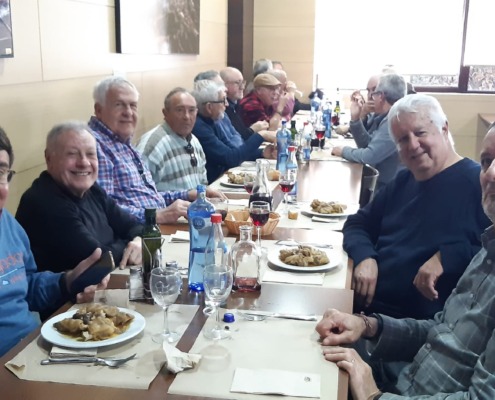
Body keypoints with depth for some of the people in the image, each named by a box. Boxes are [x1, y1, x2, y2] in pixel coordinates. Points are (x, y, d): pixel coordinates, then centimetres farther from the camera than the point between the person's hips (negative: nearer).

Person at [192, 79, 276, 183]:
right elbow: (231, 158, -22)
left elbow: (232, 151, 11)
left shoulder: (210, 122, 7)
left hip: (220, 177, 8)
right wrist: (260, 136, -14)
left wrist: (262, 153, -4)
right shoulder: (199, 127, -22)